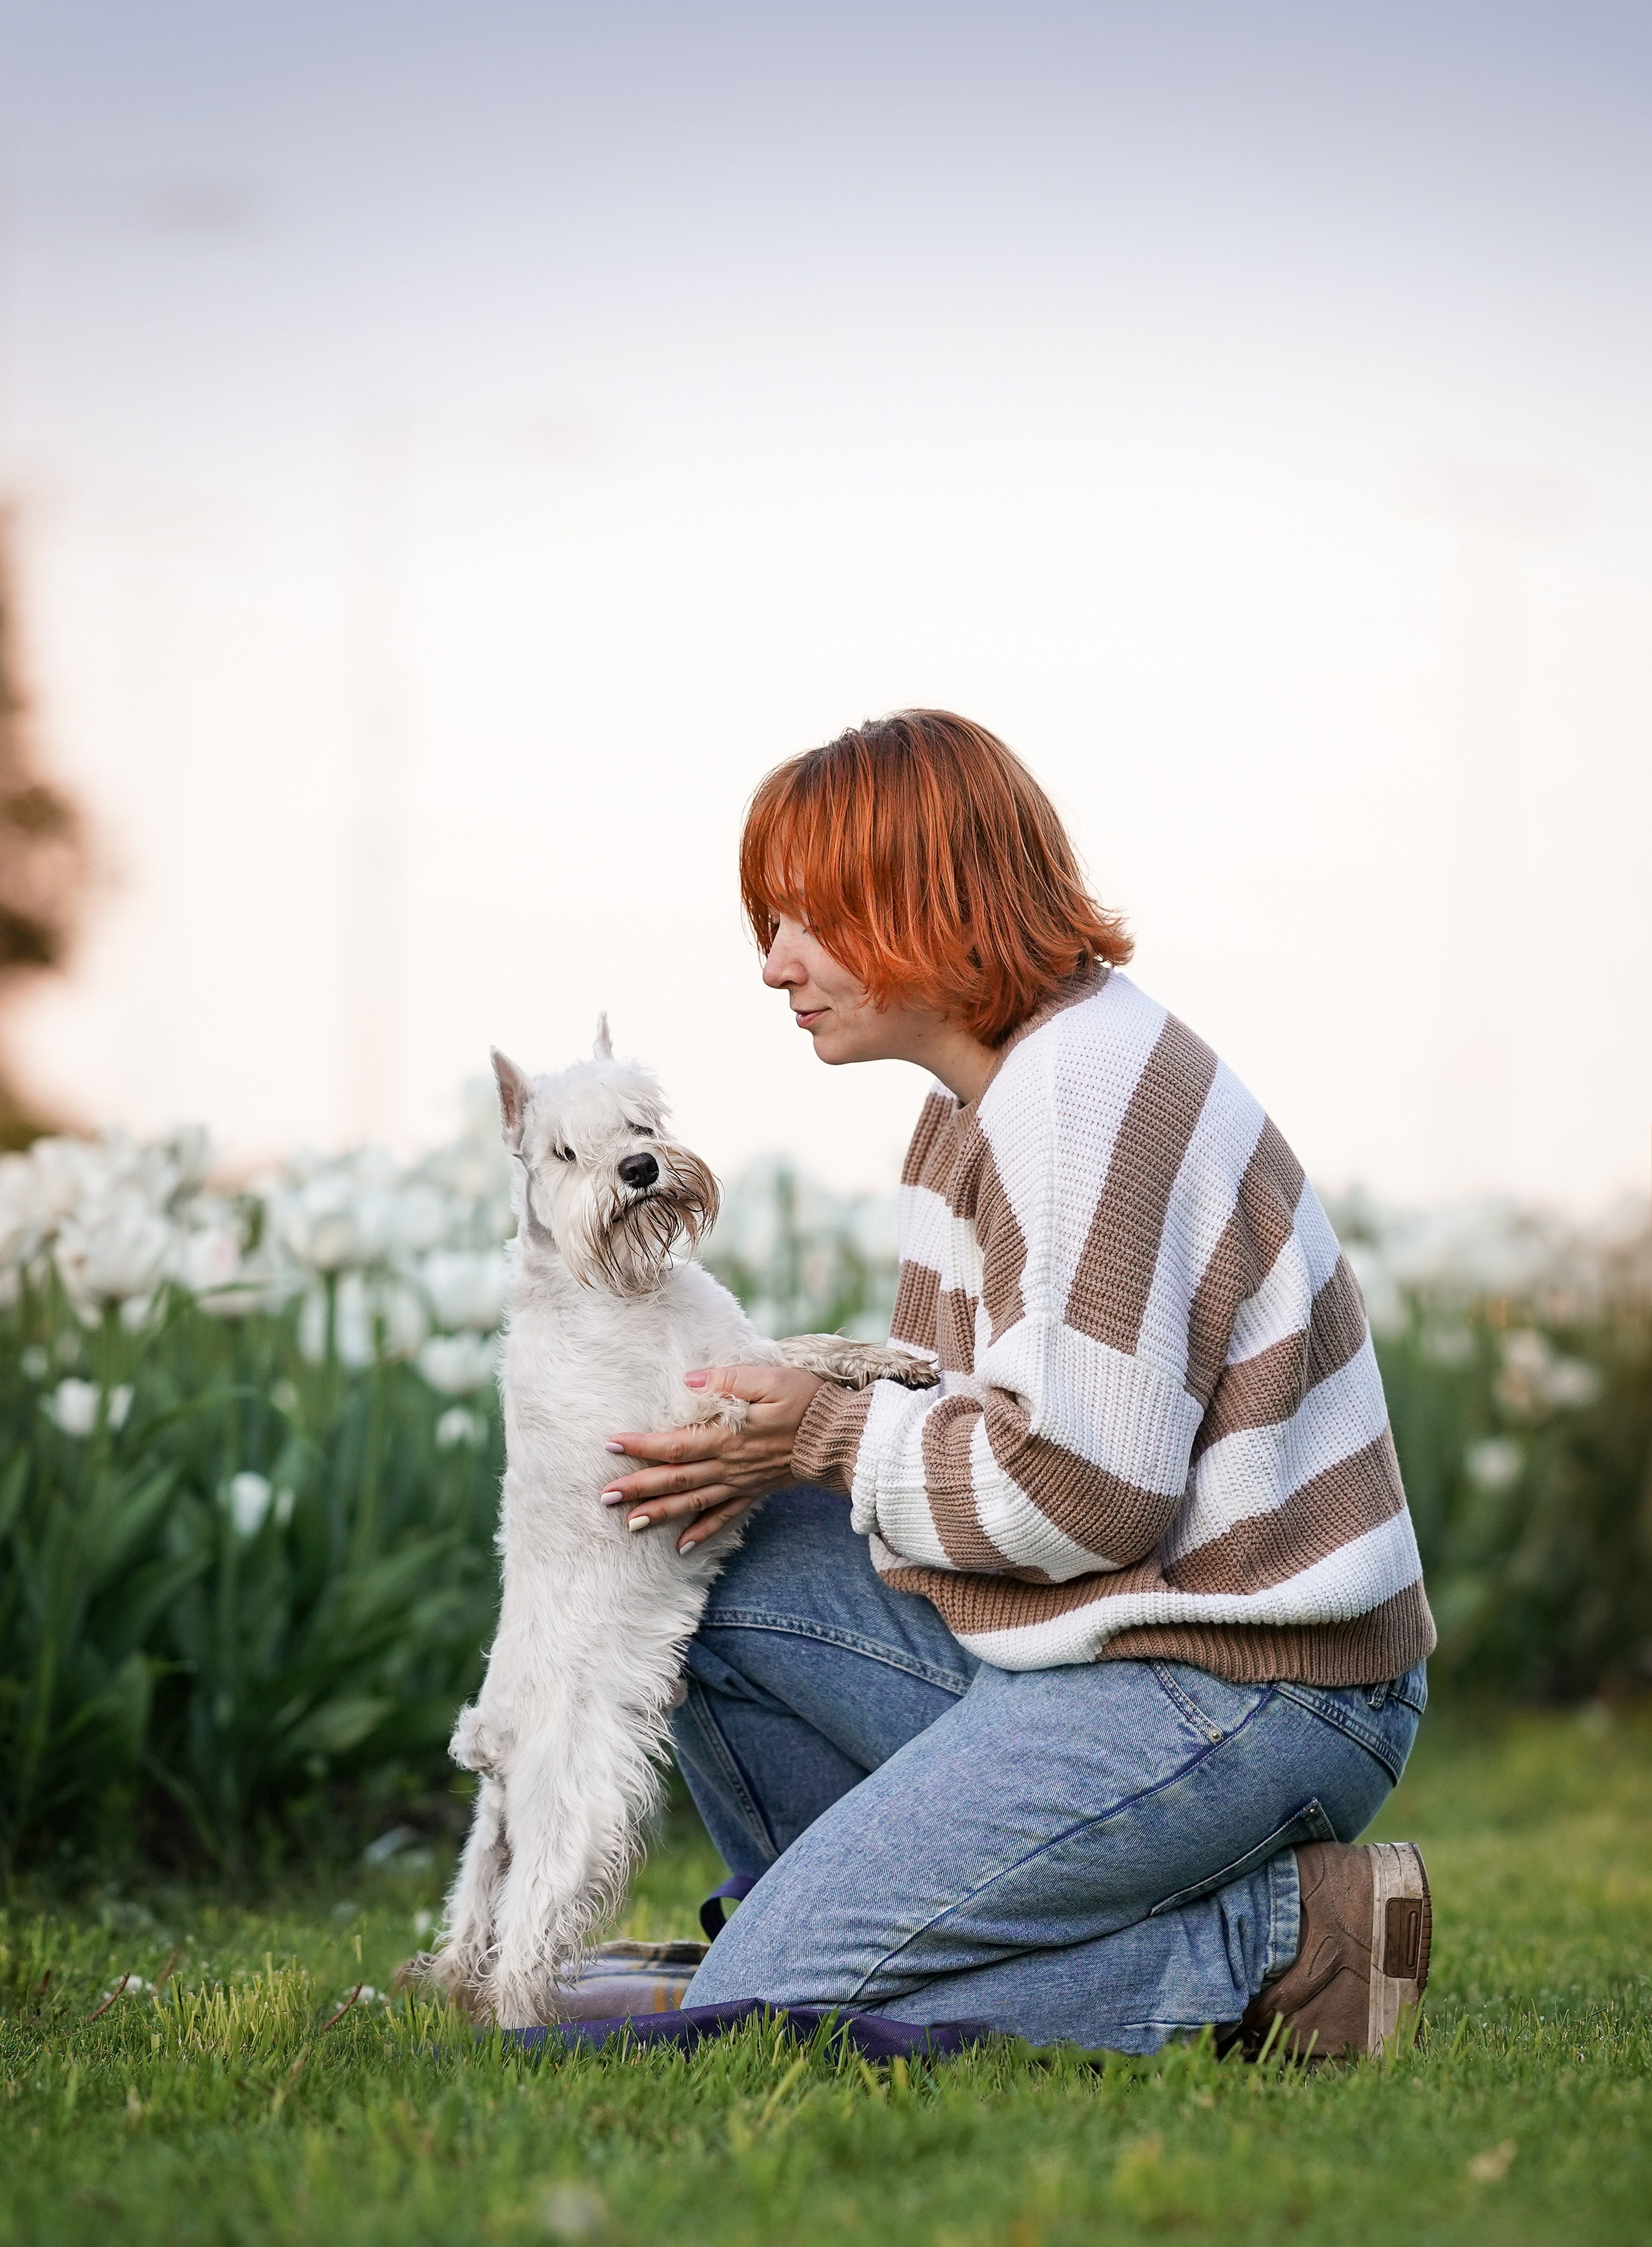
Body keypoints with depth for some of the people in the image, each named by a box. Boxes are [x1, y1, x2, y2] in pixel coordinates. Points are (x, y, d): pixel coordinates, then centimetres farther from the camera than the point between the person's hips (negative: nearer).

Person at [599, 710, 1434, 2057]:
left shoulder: (1097, 1095, -19)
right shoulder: (987, 1094, 14)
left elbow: (1085, 1489, -23)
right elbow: (969, 1403, 18)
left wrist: (828, 1435, -10)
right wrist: (769, 1451, 0)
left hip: (1247, 1694, -10)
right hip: (1108, 1645, 10)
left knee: (759, 2013, -14)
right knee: (700, 1578, 12)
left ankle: (1270, 1944, -8)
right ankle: (889, 1936, 14)